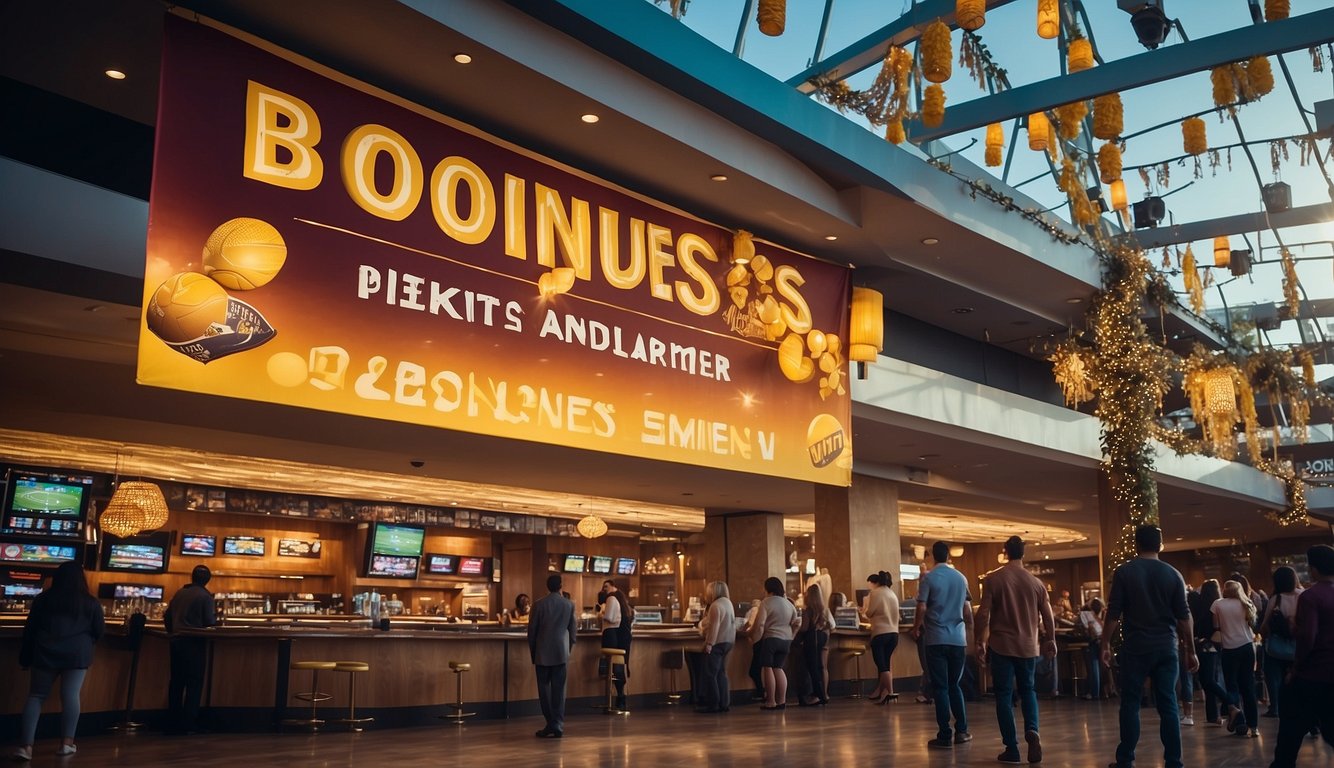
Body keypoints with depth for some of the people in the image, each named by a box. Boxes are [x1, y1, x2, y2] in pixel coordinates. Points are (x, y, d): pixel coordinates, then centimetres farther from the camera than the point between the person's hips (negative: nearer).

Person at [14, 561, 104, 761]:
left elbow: (29, 629, 9)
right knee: (70, 696, 1)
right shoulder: (91, 603, 5)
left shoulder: (42, 599, 8)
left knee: (35, 696, 6)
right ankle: (66, 743, 4)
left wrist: (25, 657, 15)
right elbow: (98, 632, 9)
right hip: (77, 654, -1)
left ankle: (26, 746, -3)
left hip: (45, 653, 1)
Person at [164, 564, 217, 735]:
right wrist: (215, 617, 10)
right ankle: (188, 724, -4)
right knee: (194, 683, 0)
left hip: (177, 640, 6)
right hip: (195, 642, -6)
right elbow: (209, 622, -12)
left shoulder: (179, 593, 9)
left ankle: (173, 722, 14)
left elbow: (167, 616, 13)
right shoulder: (205, 596, -8)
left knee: (176, 682, 12)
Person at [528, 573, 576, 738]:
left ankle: (551, 723, 4)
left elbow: (532, 630, 0)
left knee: (544, 688, 6)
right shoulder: (569, 605, 0)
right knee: (559, 690, 3)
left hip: (543, 653, -1)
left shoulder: (539, 604, -5)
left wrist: (533, 652, 11)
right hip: (561, 653, 1)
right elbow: (572, 630, 5)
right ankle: (558, 726, 2)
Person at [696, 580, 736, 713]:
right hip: (728, 641, 10)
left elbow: (714, 626, -21)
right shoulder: (728, 603, 16)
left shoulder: (716, 605, -14)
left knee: (710, 674, -4)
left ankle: (713, 704, -3)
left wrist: (709, 643, -22)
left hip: (717, 643, -10)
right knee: (721, 673, 13)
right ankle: (724, 703, 12)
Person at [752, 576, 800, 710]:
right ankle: (782, 700, 10)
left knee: (767, 668, 1)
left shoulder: (766, 602, -9)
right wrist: (790, 637, 25)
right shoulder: (789, 603, 11)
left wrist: (755, 638, -7)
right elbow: (795, 623, 15)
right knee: (778, 668, 13)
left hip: (771, 638, -6)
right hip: (786, 640, 6)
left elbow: (760, 624, -15)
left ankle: (771, 702, 0)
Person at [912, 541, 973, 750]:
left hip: (936, 639, -4)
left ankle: (945, 736, 0)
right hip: (958, 639, 4)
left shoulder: (928, 578, -7)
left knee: (940, 687, 0)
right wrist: (969, 629, 25)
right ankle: (961, 731, 15)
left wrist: (916, 628, 6)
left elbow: (922, 609, -11)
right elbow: (968, 611, 8)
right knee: (954, 685, 16)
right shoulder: (961, 578, 5)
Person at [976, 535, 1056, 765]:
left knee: (1004, 696, 4)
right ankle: (1032, 731, -6)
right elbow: (1047, 615, 7)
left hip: (1001, 646, -2)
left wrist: (981, 642, 0)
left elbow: (983, 614, -9)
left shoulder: (993, 579, -7)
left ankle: (1012, 749, 3)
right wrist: (1050, 640, 22)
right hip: (1028, 646, 3)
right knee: (1028, 690, 18)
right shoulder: (1036, 582, 1)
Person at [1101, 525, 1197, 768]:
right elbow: (1184, 617, 3)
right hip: (1166, 648, 2)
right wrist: (1190, 651, 10)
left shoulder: (1124, 572, -3)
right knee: (1168, 705, 6)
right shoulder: (1173, 574, 3)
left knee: (1130, 703, 5)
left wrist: (1106, 644, 3)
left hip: (1136, 647, -2)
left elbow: (1113, 614, -5)